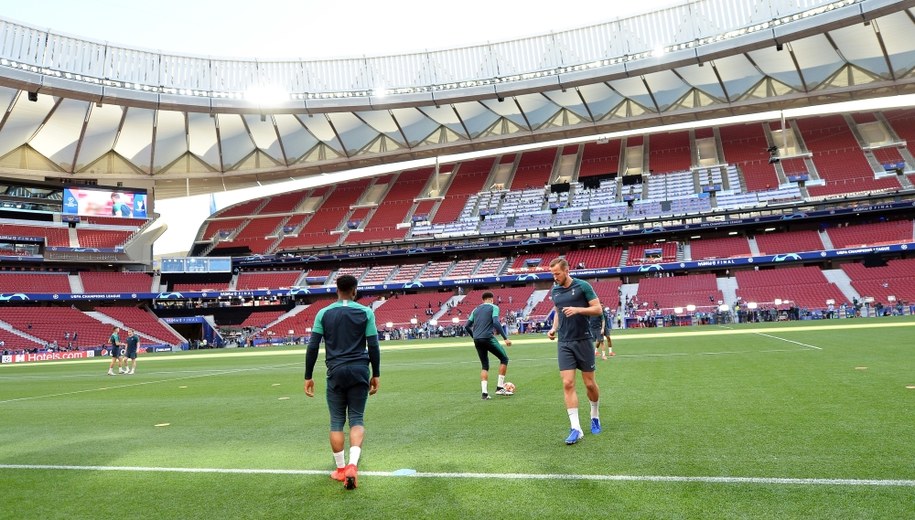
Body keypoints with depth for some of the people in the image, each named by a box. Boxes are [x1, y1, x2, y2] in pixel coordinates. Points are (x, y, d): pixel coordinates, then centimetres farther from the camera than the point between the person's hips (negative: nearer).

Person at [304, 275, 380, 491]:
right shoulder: (365, 312, 1)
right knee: (357, 419, 7)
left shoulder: (324, 313, 3)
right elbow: (373, 346, -1)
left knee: (336, 421, 10)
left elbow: (312, 347, 1)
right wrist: (376, 374, 8)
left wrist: (308, 377, 8)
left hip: (336, 372, 0)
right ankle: (352, 465, -9)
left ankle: (341, 469, 16)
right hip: (360, 371, 0)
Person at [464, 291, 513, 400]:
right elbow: (496, 323, -12)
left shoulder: (475, 310, 20)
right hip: (488, 338, -6)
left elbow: (467, 326, 17)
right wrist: (505, 338, -13)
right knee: (504, 358, 10)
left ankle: (484, 392, 2)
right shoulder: (494, 307, 4)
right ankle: (500, 387, 5)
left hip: (477, 340, 6)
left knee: (485, 366, 15)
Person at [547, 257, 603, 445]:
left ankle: (595, 416, 34)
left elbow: (598, 309, -7)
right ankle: (576, 428, -6)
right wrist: (554, 328, 5)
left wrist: (577, 309, -21)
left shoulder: (583, 286, -6)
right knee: (567, 384, -8)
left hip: (583, 341, -3)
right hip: (563, 343, 3)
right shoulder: (555, 291, 9)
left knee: (589, 383, 7)